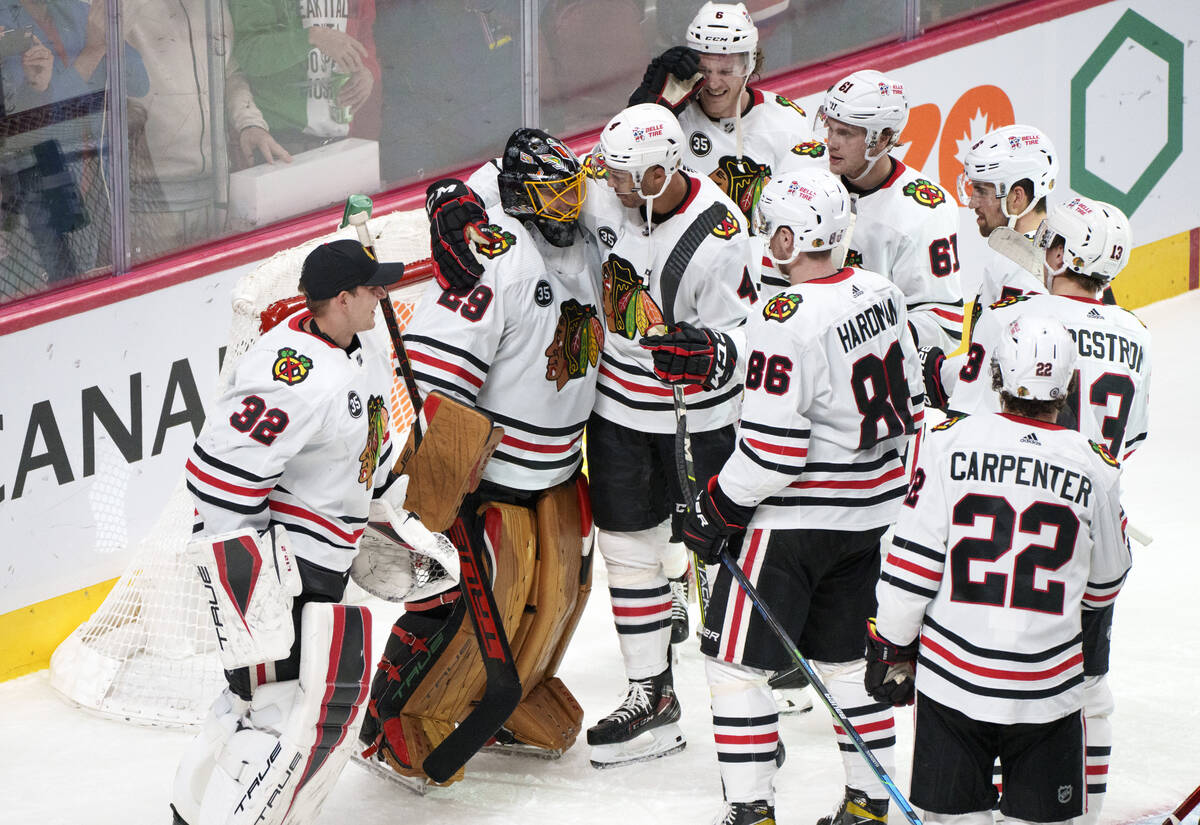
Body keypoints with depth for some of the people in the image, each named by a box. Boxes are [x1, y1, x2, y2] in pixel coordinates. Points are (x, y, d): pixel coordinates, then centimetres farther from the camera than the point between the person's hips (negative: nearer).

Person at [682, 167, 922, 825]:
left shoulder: (785, 320, -22)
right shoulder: (881, 294, 3)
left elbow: (772, 449, -22)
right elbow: (909, 407, 12)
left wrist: (714, 509, -9)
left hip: (797, 518, -8)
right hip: (873, 512, 8)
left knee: (735, 660, 2)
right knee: (843, 656, 20)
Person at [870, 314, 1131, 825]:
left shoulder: (951, 443, -7)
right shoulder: (1094, 467, -4)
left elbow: (912, 563, -6)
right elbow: (1105, 583, 11)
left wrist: (891, 647, 6)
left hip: (951, 680, 0)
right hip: (1049, 687, 0)